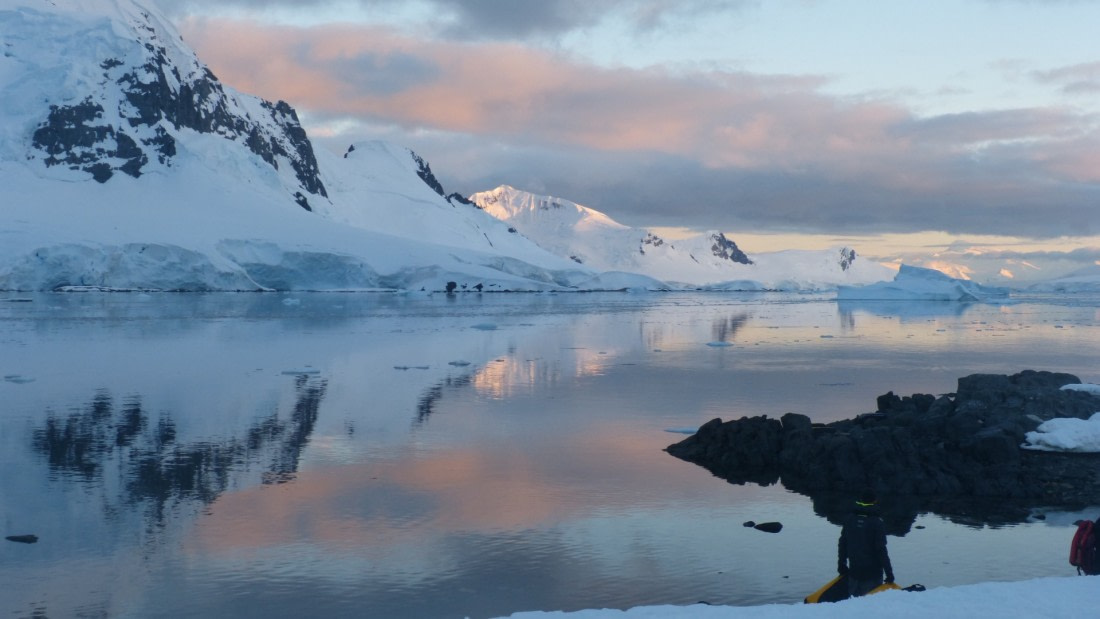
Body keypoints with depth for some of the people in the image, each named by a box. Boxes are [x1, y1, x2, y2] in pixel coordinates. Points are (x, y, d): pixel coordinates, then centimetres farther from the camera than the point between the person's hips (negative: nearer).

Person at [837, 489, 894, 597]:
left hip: (854, 572, 5)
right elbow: (881, 550, -15)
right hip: (872, 573, -5)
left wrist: (841, 565, 20)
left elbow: (842, 544, 9)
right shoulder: (877, 523, -13)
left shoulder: (850, 520, 2)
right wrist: (889, 572, -9)